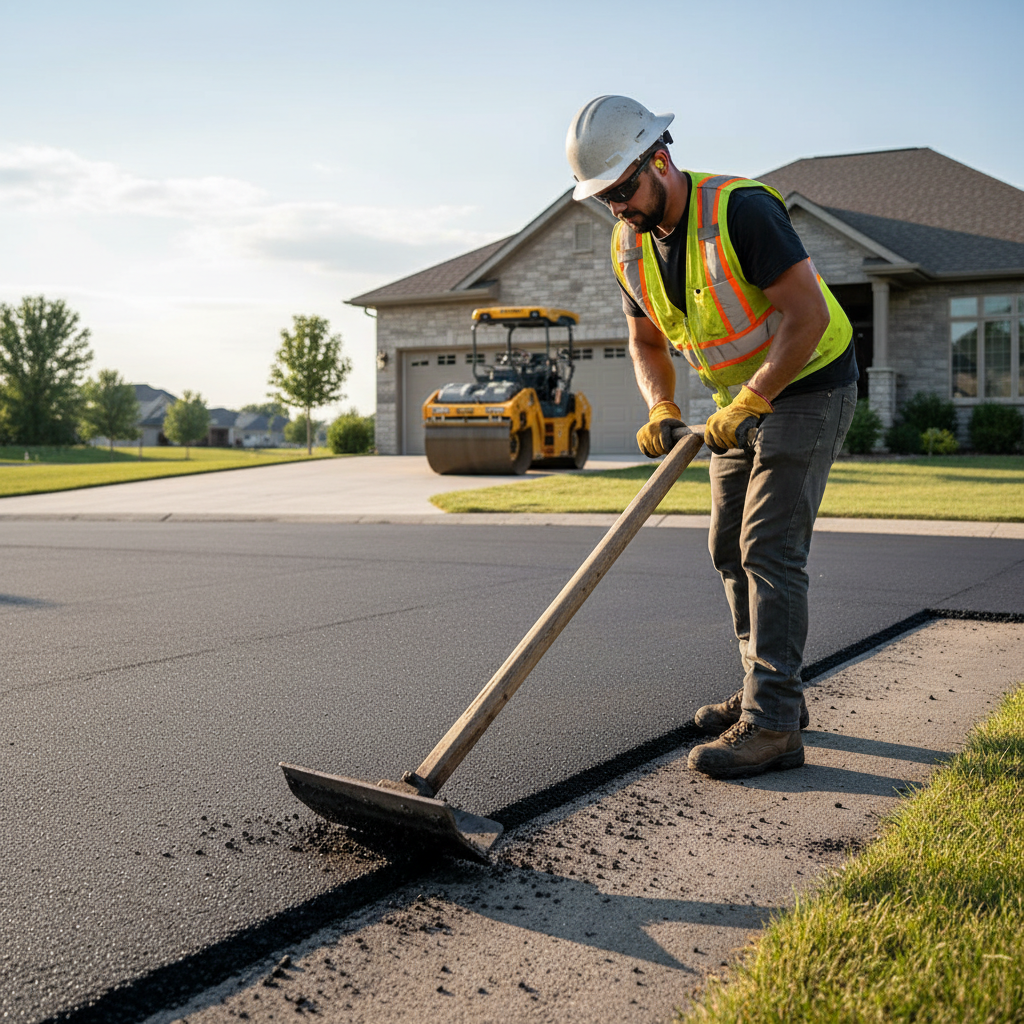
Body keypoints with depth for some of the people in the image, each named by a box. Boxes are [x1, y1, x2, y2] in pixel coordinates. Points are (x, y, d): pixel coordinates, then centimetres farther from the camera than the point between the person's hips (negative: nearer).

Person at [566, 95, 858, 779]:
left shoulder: (741, 210, -25)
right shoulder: (631, 248, -1)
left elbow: (807, 315, -29)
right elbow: (648, 342, 9)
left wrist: (746, 405, -29)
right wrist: (661, 409, -10)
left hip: (808, 386, -8)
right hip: (742, 399, 9)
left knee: (769, 549, -16)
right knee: (731, 548, 10)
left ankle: (773, 726, -15)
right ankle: (774, 692, 22)